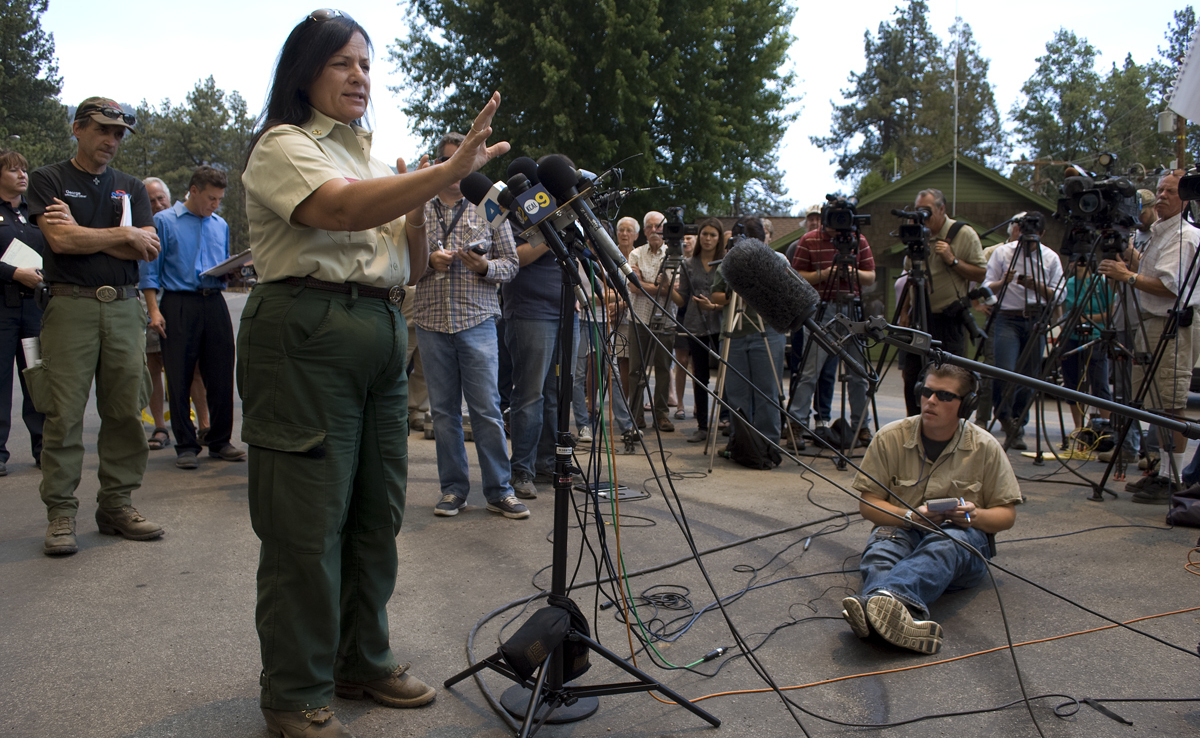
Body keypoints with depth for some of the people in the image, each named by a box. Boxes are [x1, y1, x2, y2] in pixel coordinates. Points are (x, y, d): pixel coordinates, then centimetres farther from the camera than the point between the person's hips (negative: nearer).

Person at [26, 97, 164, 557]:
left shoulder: (131, 188, 17)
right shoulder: (48, 180, 8)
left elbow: (149, 250, 4)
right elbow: (60, 239, -9)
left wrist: (82, 233, -3)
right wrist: (123, 234, -1)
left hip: (124, 308, 3)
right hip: (71, 307, -3)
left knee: (125, 412, 2)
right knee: (64, 413, -4)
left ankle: (117, 505, 11)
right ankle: (60, 513, 2)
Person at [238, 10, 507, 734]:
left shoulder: (372, 160, 21)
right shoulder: (283, 146, -1)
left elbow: (413, 268, 19)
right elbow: (343, 210, -23)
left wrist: (417, 209, 0)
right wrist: (449, 171, -30)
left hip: (383, 337, 8)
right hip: (307, 337, -8)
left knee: (377, 511, 12)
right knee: (309, 519, -4)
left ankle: (364, 662, 27)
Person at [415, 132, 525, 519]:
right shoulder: (419, 211, 12)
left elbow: (511, 261, 7)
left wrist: (485, 266, -12)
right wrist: (428, 261, -7)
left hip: (477, 320, -2)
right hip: (431, 322, 2)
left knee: (487, 408, -4)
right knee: (443, 410, 6)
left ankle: (499, 490, 4)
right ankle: (453, 488, 15)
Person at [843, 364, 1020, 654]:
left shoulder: (985, 447, 1)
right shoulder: (890, 437, -1)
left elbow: (1007, 515, 7)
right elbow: (868, 504, 1)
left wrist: (975, 516, -16)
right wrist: (911, 516, -18)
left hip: (964, 536, -1)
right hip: (901, 528, 1)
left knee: (946, 543, -38)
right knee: (882, 545, -36)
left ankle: (882, 597, -67)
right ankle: (904, 613, -68)